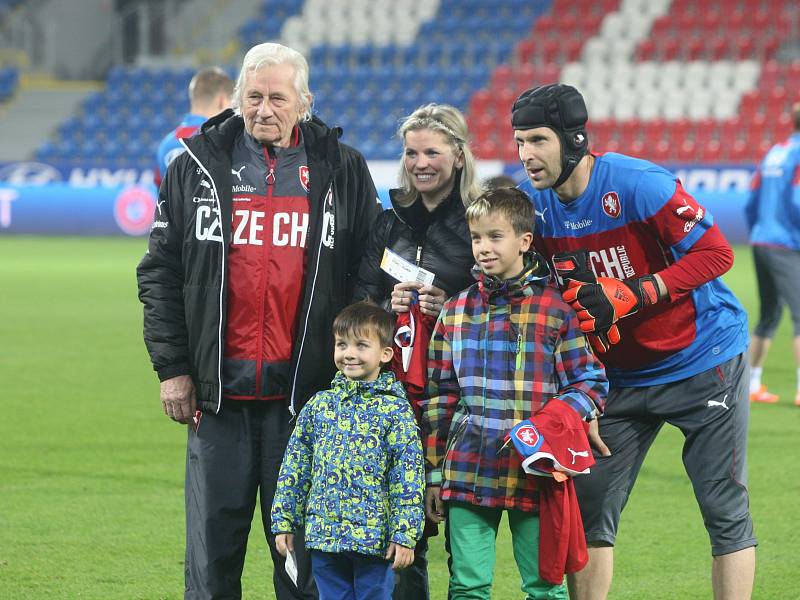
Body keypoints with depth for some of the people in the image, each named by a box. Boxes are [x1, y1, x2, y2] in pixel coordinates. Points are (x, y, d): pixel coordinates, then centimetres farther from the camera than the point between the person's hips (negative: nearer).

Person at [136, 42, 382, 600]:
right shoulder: (197, 165, 6)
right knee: (213, 538, 4)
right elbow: (161, 271, 8)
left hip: (307, 390, -1)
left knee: (303, 544, 3)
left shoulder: (342, 170, 6)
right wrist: (172, 367, 1)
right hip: (218, 385, 1)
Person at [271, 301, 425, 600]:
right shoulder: (319, 405, 8)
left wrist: (405, 535, -12)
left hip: (373, 537, -4)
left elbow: (408, 477, -7)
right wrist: (284, 522, 9)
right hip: (323, 533, 4)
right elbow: (294, 466, 12)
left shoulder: (395, 410, -4)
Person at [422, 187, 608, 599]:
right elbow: (439, 396, 13)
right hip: (467, 471, 3)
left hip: (533, 472, -3)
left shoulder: (555, 309, -1)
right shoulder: (456, 311, 10)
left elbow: (590, 383, 1)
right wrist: (435, 473, 10)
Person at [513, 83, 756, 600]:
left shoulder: (637, 184, -22)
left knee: (726, 511, -4)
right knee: (588, 506, 2)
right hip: (622, 375, 6)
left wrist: (628, 296, -28)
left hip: (704, 361, -6)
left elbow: (715, 253, -21)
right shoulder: (536, 206, -3)